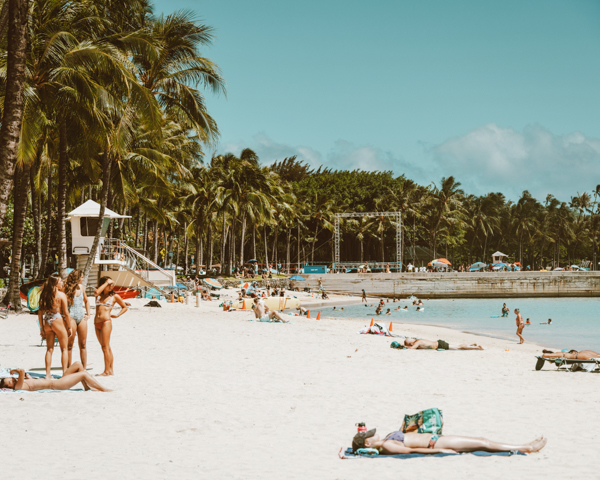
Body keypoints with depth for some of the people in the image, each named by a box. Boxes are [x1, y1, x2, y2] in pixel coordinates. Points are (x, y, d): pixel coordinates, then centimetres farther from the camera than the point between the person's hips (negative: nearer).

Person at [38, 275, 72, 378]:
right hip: (58, 322, -5)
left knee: (49, 349, 12)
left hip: (47, 322, 5)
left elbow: (40, 313, 6)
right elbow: (66, 313, -10)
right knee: (64, 349, 8)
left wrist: (42, 328, 13)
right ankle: (65, 373, 5)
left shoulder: (44, 295, 4)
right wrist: (69, 327, 0)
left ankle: (48, 374, 11)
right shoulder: (61, 295, -10)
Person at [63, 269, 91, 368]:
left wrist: (88, 314, 17)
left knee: (83, 344, 7)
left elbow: (86, 301, 25)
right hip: (72, 317, -6)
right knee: (70, 344, 0)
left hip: (82, 318, 6)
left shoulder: (81, 287, 10)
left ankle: (84, 368, 12)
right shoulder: (69, 289, -9)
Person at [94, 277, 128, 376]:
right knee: (105, 347, 8)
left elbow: (125, 307, 14)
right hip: (97, 323, 5)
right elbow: (96, 292, -12)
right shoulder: (99, 295, 13)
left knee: (105, 347, -9)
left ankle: (107, 370, -8)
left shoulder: (114, 296, 6)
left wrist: (117, 315, -1)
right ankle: (111, 369, 11)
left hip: (106, 322, -5)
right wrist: (106, 282, -4)